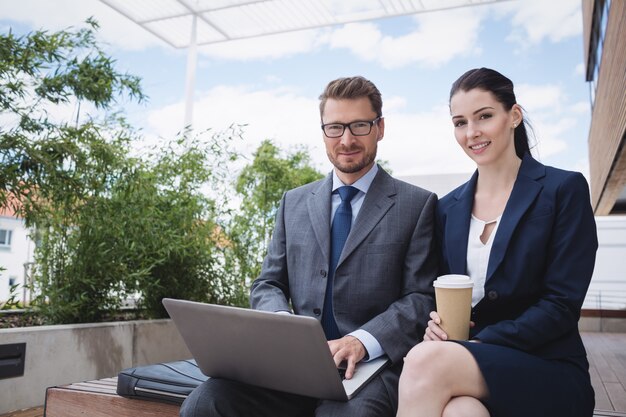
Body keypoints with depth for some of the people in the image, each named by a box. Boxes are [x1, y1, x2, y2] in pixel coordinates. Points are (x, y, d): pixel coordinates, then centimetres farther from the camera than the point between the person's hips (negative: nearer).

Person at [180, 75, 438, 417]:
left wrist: (362, 341, -19)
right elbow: (268, 283, 15)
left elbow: (422, 298, -2)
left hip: (371, 364, -2)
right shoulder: (294, 203, 15)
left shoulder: (417, 205, 3)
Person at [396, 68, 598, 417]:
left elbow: (562, 306, -9)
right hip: (466, 359, 3)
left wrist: (479, 343, -18)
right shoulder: (448, 208, 11)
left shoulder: (564, 189, -2)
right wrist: (436, 324, -9)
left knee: (427, 361, -31)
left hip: (547, 368, -2)